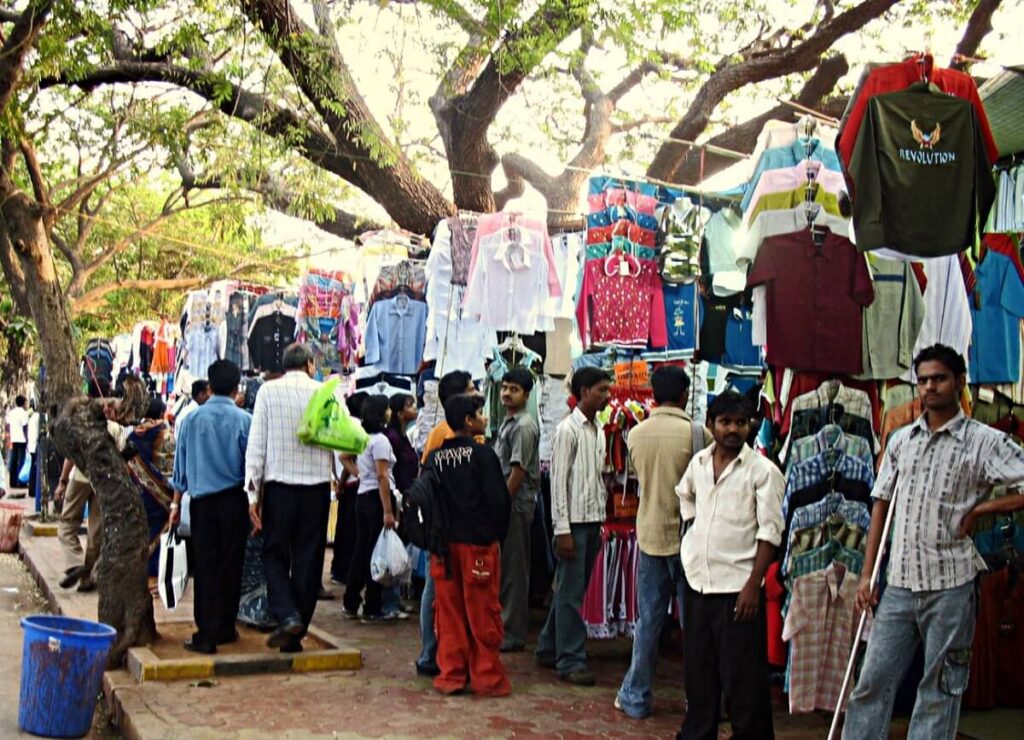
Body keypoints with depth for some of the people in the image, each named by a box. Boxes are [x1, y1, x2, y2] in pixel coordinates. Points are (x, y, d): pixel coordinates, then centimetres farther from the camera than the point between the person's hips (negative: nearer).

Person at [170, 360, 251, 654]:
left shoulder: (192, 419, 1)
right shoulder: (243, 420, -5)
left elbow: (181, 463, 7)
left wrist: (176, 502, 15)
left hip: (201, 500, 1)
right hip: (234, 499, -1)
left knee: (204, 566, 3)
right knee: (230, 564, 8)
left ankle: (206, 634, 1)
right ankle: (225, 628, 16)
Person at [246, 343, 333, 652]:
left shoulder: (268, 391, -1)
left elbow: (256, 443, -4)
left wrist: (253, 492, -2)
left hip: (279, 483, -1)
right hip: (317, 484, 1)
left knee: (275, 552, 13)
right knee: (308, 558, 9)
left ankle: (287, 615, -7)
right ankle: (295, 634, 12)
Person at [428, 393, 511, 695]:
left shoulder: (435, 457, 4)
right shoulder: (482, 454, -11)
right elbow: (499, 499, -12)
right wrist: (498, 534, 2)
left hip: (443, 543, 5)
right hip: (478, 542, -5)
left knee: (449, 612, 9)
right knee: (482, 613, 3)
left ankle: (451, 674, 14)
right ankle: (486, 677, 8)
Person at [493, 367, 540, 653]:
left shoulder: (524, 426, -13)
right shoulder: (508, 423, 17)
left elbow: (518, 471, -18)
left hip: (516, 504, -10)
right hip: (505, 504, 10)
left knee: (513, 569, -4)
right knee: (505, 567, 14)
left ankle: (513, 633, 2)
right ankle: (505, 626, 22)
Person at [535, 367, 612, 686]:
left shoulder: (599, 431, 14)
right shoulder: (568, 430, -10)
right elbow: (558, 481, -13)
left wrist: (602, 522, 14)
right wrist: (563, 529, -16)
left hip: (593, 521, 8)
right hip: (574, 521, -8)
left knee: (571, 590, 14)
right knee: (570, 592, -3)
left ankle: (549, 648, 25)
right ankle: (571, 660, 3)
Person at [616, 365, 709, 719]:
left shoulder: (636, 434, 1)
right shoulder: (697, 433, -12)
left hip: (649, 534, 4)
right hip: (686, 534, -3)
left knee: (648, 620, 11)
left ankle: (635, 697, 17)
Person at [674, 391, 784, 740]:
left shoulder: (763, 471, -8)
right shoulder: (698, 462, 8)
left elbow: (770, 532, -11)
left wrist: (754, 584, -16)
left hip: (738, 586, -5)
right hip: (698, 581, 6)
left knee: (743, 676, 0)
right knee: (698, 670, 16)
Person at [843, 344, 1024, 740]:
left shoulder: (985, 442, -4)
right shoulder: (901, 440, 10)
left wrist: (978, 509, -8)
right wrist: (867, 574, 9)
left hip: (950, 584, -4)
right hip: (899, 584, 4)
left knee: (940, 689, 6)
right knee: (872, 682, 5)